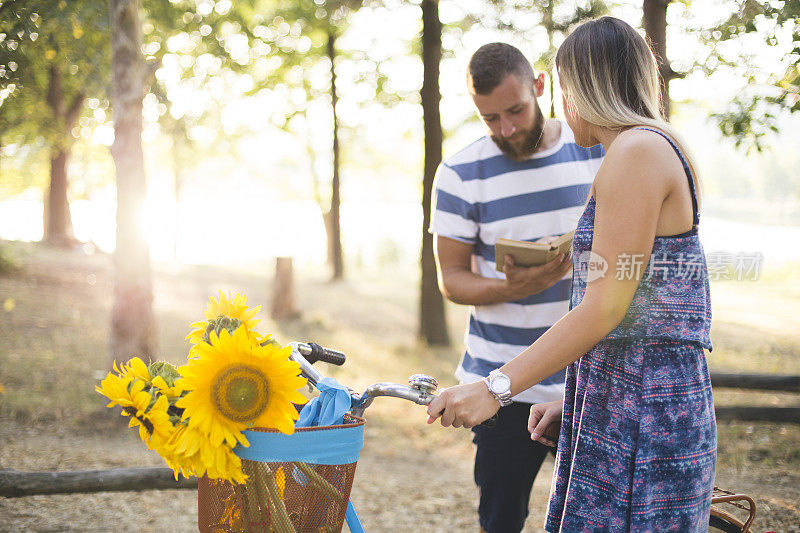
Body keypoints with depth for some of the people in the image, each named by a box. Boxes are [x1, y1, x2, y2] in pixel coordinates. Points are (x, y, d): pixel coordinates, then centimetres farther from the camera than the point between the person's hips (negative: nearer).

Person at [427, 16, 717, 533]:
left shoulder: (636, 151, -13)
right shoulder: (662, 149, 19)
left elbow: (605, 308, -19)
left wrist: (493, 388, -17)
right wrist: (576, 400, 22)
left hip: (640, 414, -10)